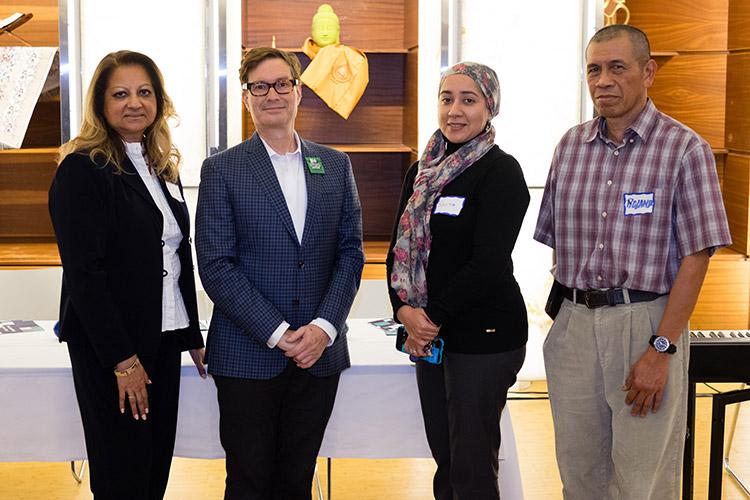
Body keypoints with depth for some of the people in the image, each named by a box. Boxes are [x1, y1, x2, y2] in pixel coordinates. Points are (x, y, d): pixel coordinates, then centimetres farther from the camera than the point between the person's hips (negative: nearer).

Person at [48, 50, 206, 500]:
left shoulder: (163, 167, 13)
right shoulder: (82, 170, -11)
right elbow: (84, 273, -16)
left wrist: (193, 337, 13)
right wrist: (123, 359, -18)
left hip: (164, 340, 7)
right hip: (109, 348, -7)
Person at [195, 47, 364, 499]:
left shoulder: (335, 165, 9)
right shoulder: (222, 170, -1)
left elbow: (351, 253, 6)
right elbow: (216, 266, -7)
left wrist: (324, 327, -8)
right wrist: (278, 334, -14)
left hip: (320, 353, 3)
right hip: (248, 355, -2)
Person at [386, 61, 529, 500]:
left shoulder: (501, 172, -9)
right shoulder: (423, 171, 12)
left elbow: (488, 262, -16)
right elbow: (400, 246, 10)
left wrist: (433, 316, -13)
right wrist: (405, 309, -6)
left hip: (484, 335, -6)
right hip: (431, 333, 6)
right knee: (444, 460, 13)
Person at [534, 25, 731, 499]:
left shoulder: (685, 149, -6)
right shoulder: (571, 146, 9)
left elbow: (696, 257, -10)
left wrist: (660, 350, -15)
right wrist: (564, 314, 5)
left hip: (645, 323, -4)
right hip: (574, 323, 4)